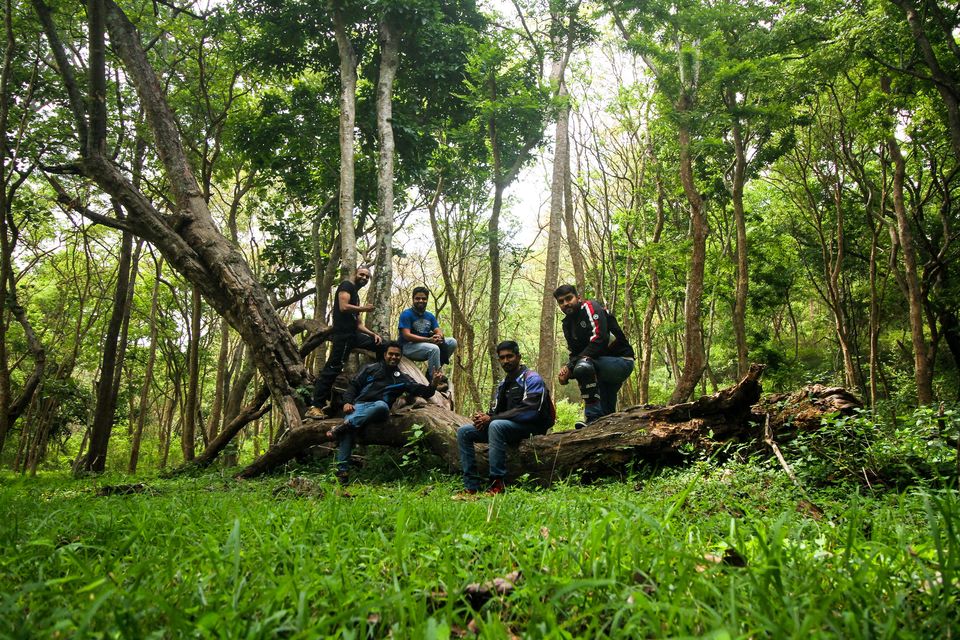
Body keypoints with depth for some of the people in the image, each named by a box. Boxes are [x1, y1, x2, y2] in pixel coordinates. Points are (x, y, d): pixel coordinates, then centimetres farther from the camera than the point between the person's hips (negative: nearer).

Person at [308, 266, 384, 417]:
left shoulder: (356, 296, 25)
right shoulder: (346, 286, 0)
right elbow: (343, 307, -18)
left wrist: (373, 334, 10)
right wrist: (364, 308, -4)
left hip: (353, 335, 9)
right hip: (342, 334, -9)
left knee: (381, 343, 10)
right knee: (333, 368, -13)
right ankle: (315, 406, -13)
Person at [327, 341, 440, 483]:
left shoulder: (402, 379, 21)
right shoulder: (371, 369, 19)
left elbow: (423, 391, 14)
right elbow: (353, 385, 16)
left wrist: (433, 385, -8)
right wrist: (347, 402, -2)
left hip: (378, 407, 1)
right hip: (359, 405, -1)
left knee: (382, 406, -39)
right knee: (349, 430, -33)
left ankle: (344, 425, -41)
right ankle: (342, 471, -37)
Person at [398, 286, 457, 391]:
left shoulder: (430, 316, 13)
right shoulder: (407, 314, -7)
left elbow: (438, 331, 5)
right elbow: (406, 335, -18)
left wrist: (439, 337, -23)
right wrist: (429, 339, -24)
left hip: (426, 346, 7)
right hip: (408, 347, -7)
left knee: (452, 342, -8)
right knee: (434, 348, -34)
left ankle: (432, 371, -5)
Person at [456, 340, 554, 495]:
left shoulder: (531, 378, -8)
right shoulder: (503, 384, 18)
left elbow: (529, 411, -21)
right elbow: (496, 411, 16)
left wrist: (491, 419, -20)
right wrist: (483, 418, -12)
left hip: (531, 427, -8)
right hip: (505, 426, 8)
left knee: (496, 426, -37)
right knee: (464, 432, -4)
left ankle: (497, 484, -34)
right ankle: (471, 486, -11)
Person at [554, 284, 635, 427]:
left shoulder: (591, 308, -14)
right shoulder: (567, 324, 11)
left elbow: (599, 341, -27)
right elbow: (574, 353, 6)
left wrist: (570, 367, -28)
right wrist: (566, 369, -18)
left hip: (621, 361, -9)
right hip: (603, 368, 9)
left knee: (583, 365, -34)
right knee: (607, 412, 17)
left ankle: (593, 419, -33)